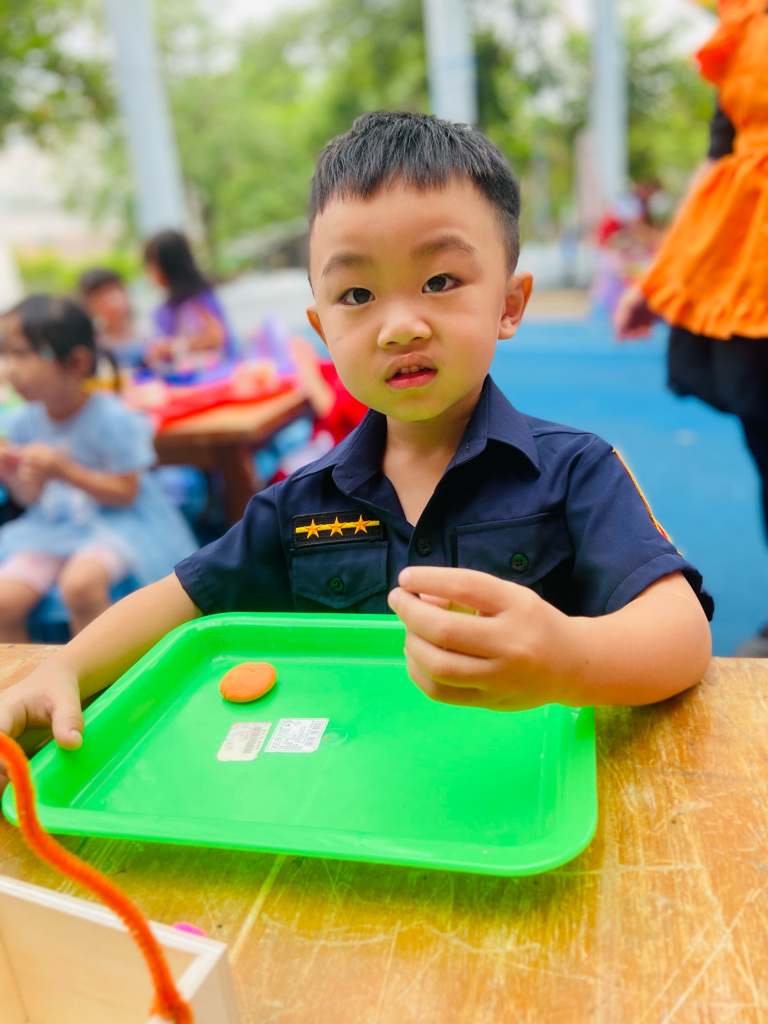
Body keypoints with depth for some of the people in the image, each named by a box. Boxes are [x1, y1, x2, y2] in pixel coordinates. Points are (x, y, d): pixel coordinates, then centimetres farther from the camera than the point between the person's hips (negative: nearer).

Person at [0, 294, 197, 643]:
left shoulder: (111, 419, -15)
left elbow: (125, 493, -14)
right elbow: (32, 497, 11)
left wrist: (63, 470, -22)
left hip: (114, 521, -5)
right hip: (50, 526, 6)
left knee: (79, 582, -33)